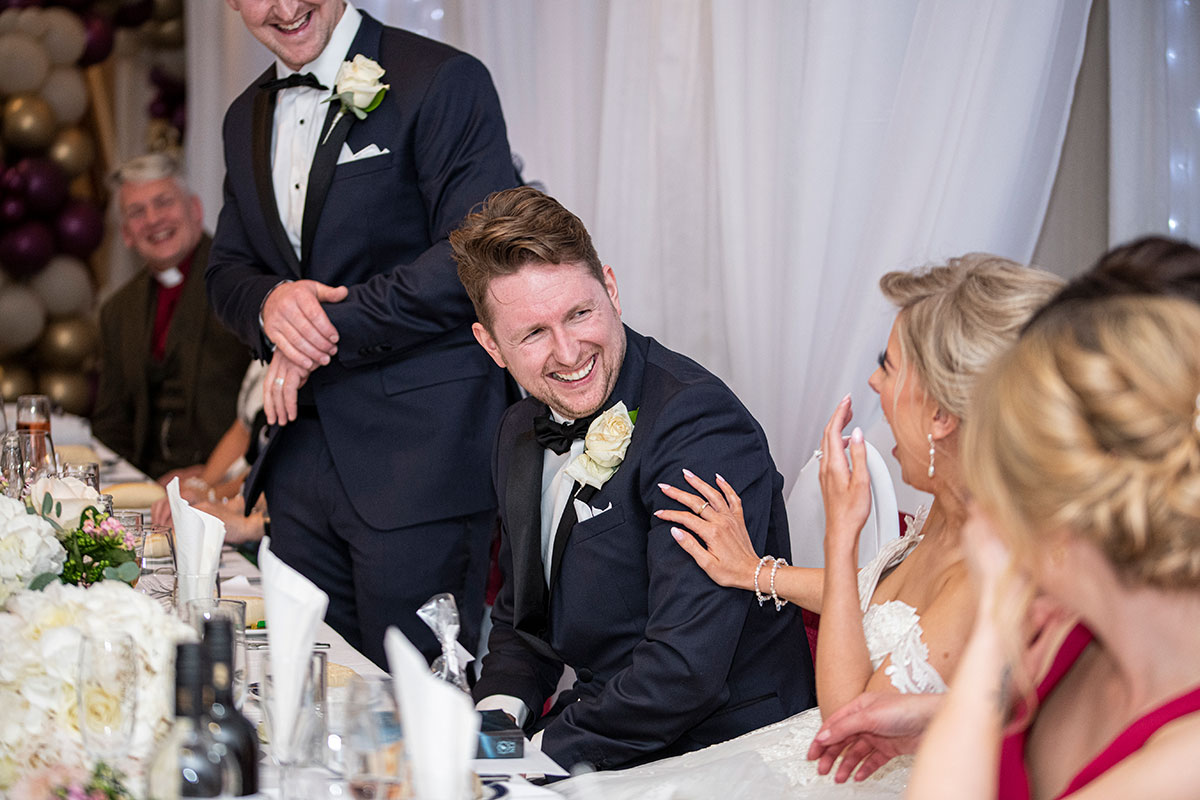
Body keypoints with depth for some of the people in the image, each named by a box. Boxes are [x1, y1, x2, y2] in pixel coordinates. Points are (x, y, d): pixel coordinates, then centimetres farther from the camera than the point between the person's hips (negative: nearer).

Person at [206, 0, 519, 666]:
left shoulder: (443, 82, -8)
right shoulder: (247, 118, 17)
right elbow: (226, 270, 19)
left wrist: (326, 333, -12)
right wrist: (270, 301, -6)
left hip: (418, 457, -7)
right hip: (302, 455, 7)